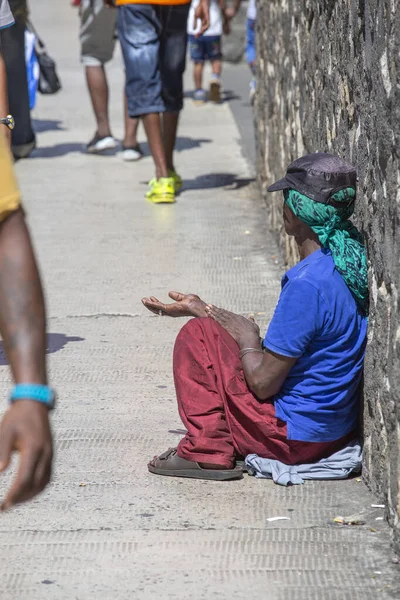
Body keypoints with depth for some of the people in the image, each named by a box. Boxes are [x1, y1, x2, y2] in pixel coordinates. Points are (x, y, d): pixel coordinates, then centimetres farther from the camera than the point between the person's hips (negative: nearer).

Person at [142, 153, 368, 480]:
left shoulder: (307, 284, -27)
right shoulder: (352, 257, 1)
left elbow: (263, 383, -22)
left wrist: (247, 339, -1)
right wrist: (201, 309, 15)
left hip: (295, 436, -9)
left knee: (197, 335, -2)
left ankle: (208, 451, 1)